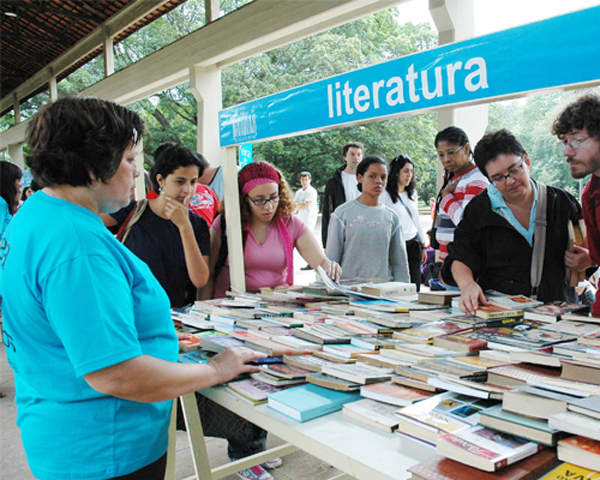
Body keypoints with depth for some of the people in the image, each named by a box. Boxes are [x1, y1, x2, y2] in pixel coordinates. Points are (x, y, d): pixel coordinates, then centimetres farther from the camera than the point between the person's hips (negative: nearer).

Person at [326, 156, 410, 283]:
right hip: (349, 284, -2)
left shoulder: (392, 217, 9)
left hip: (384, 285, 2)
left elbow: (400, 262, 12)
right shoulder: (343, 213, 1)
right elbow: (331, 257, 4)